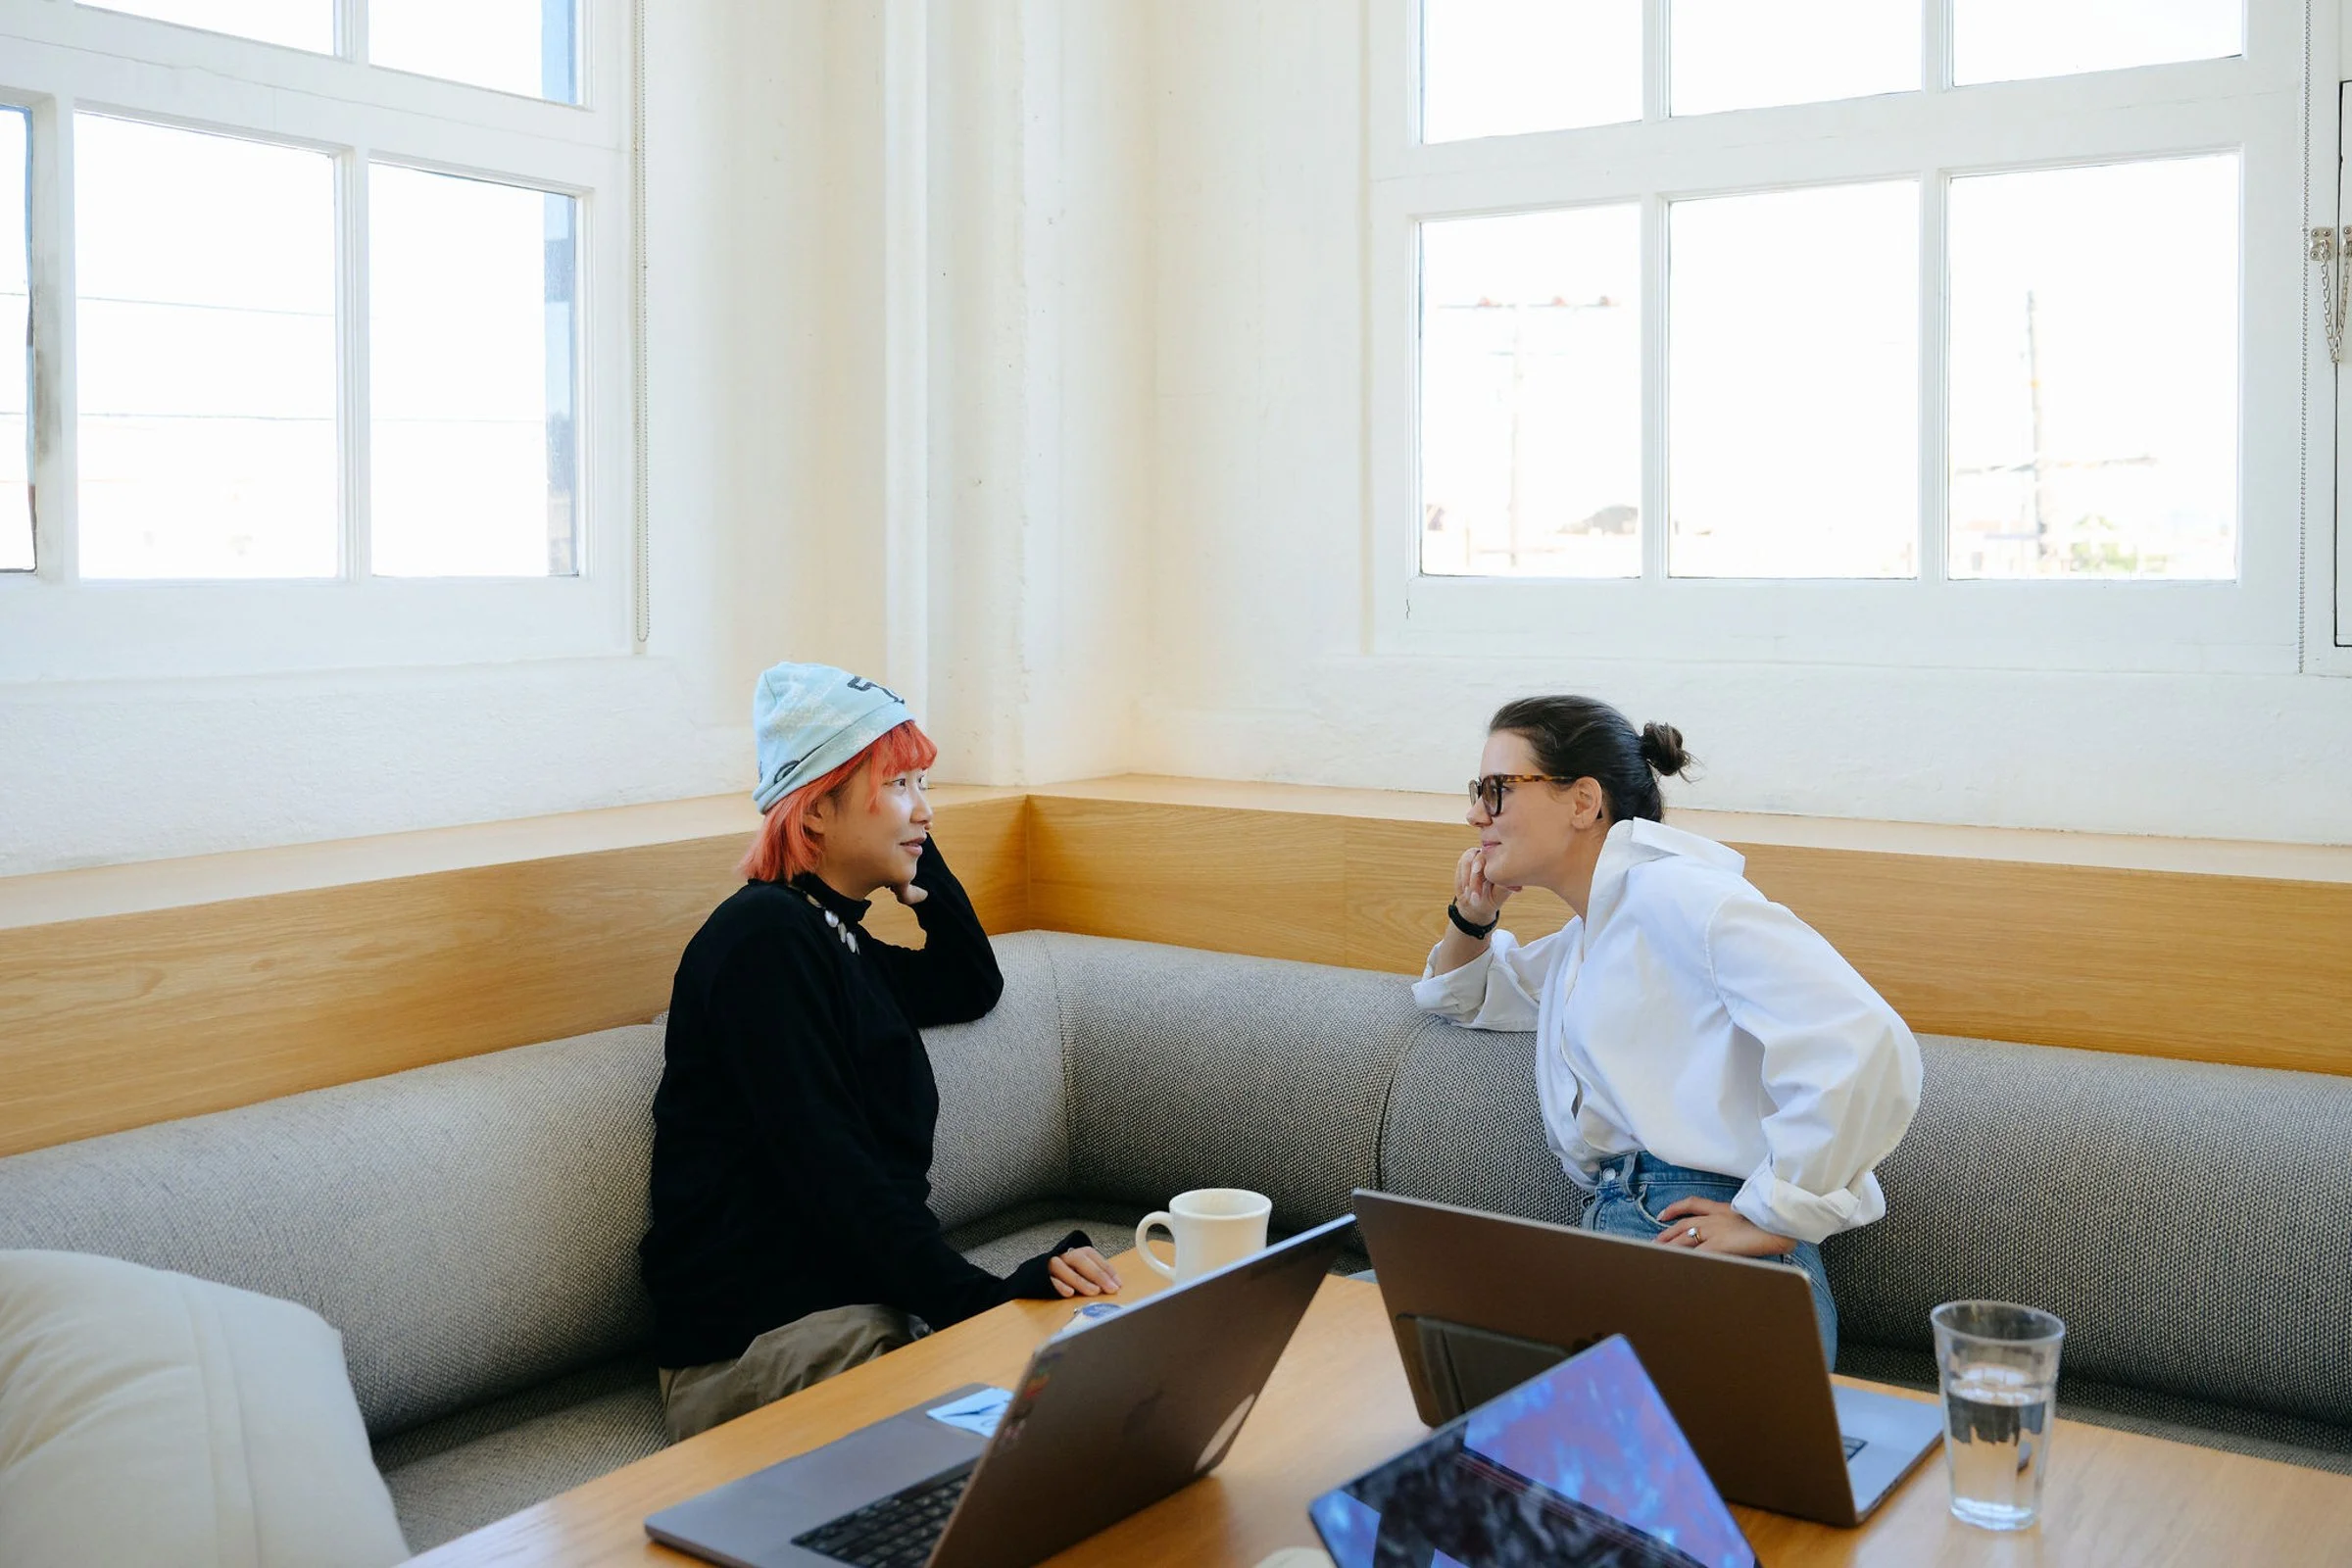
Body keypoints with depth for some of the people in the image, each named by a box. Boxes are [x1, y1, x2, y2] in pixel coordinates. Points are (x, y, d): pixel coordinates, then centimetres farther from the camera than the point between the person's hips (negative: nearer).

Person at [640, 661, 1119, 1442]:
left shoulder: (837, 939, 17)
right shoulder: (766, 937, -12)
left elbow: (973, 988, 32)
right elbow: (828, 1174, -20)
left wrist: (917, 854, 19)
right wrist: (988, 1296, -27)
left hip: (858, 1306, 9)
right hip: (752, 1343, -9)